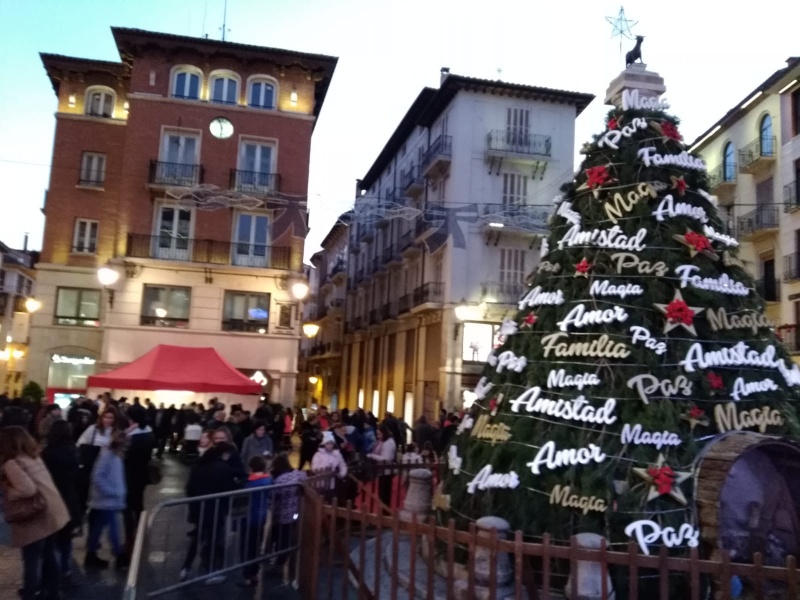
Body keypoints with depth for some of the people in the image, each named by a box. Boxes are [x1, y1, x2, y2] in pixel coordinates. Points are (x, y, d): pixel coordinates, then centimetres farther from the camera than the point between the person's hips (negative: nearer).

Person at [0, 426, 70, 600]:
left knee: (31, 563, 5)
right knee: (48, 556, 21)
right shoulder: (34, 457, 9)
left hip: (36, 519, -8)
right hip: (52, 513, 9)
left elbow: (27, 489, -27)